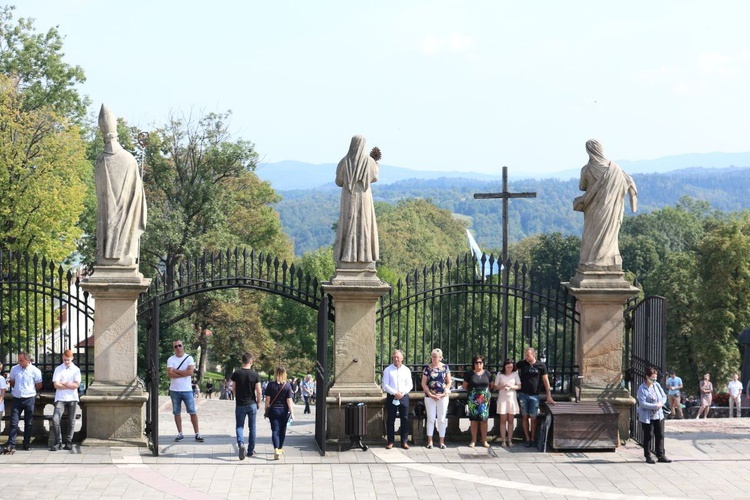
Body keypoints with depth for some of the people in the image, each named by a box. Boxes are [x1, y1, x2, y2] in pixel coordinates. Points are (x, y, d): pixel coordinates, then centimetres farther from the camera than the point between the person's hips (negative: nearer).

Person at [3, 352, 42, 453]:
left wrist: (30, 391, 8)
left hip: (29, 399, -2)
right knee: (14, 423, -4)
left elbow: (39, 385, 1)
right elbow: (11, 381, 16)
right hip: (17, 399, 2)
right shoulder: (14, 369, 1)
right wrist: (18, 389, 10)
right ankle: (11, 445, -8)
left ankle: (26, 444, 18)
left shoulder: (35, 371, -8)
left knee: (28, 423, 8)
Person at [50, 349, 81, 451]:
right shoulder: (58, 369, 3)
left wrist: (64, 384, -7)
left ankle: (68, 441, 16)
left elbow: (77, 385, -5)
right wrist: (70, 386, -7)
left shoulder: (76, 370, 5)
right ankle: (58, 442, -8)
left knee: (71, 421, 5)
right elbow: (56, 385, -7)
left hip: (72, 398, 1)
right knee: (55, 419, -15)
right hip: (60, 398, -1)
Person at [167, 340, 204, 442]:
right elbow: (170, 374, -13)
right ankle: (180, 434, 15)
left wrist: (176, 371, -10)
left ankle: (197, 434, 1)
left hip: (187, 390, -1)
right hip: (174, 390, 1)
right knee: (177, 413, 6)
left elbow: (190, 372, -14)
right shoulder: (171, 359, 1)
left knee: (192, 412, -2)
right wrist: (184, 373, -13)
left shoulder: (189, 358, 0)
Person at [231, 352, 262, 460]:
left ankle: (241, 443, -19)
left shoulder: (236, 374, -6)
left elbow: (233, 390, 1)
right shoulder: (255, 374, -8)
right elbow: (258, 391, -7)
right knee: (252, 427, 12)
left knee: (239, 426, 7)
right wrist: (258, 402, 9)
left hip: (240, 405, 0)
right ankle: (251, 450, 17)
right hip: (252, 404, 0)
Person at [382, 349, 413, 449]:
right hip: (391, 396, -1)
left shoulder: (406, 370, 8)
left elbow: (410, 385, 5)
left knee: (405, 419, 1)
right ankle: (390, 441, 7)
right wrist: (395, 393, -13)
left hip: (404, 396, 1)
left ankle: (404, 442, 6)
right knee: (390, 420, 0)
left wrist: (402, 393, -12)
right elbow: (385, 385, -2)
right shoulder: (388, 370, 3)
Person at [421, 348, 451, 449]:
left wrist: (444, 393, -8)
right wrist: (431, 395, -8)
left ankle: (442, 442, 10)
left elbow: (449, 382, 5)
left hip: (443, 396, 0)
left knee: (442, 419, 4)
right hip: (430, 396, 0)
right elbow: (423, 384, 0)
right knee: (431, 419, 2)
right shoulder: (427, 368, 1)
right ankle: (430, 441, 6)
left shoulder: (445, 367, 3)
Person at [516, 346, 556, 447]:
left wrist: (549, 396, -3)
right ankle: (527, 439, 10)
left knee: (533, 418, 2)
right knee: (525, 417, 4)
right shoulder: (521, 364, -1)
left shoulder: (541, 365, -4)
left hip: (534, 395, -1)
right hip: (523, 394, 1)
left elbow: (546, 381, -1)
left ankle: (533, 439, 12)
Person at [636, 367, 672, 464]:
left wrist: (661, 403, -12)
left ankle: (660, 455, 16)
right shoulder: (642, 388, -14)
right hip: (647, 417, -6)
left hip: (658, 415, 6)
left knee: (660, 436, 8)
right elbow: (642, 403, -20)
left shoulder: (657, 385, 4)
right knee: (648, 436, 4)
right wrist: (656, 406, -21)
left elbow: (664, 396, 10)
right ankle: (648, 456, 14)